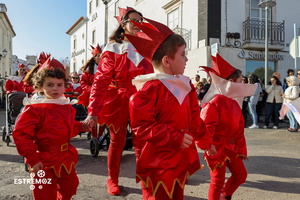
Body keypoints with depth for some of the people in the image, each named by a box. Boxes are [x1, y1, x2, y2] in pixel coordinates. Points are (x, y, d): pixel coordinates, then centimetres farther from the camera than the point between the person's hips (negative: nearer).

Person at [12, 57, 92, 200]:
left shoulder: (67, 107, 4)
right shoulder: (34, 109, -18)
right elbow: (21, 135, -19)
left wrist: (81, 126, -1)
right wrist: (32, 160, -21)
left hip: (66, 158, 7)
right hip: (44, 161, -7)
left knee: (70, 188, 26)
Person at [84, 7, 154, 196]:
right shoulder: (113, 49, -5)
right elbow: (101, 81, -12)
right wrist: (94, 110, -20)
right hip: (118, 101, -3)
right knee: (117, 142, 7)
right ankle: (112, 180, 27)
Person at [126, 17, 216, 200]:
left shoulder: (185, 86, 7)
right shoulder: (150, 88, -19)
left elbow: (194, 119, 18)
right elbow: (141, 127, -22)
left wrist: (206, 142, 25)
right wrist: (176, 138, -24)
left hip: (181, 159, 8)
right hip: (157, 163, -8)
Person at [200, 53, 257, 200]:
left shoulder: (235, 103, 6)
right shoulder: (214, 103, -22)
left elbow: (239, 129, 13)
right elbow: (206, 129, -23)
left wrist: (242, 149, 14)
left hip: (231, 147, 9)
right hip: (217, 149, -9)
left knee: (241, 174, 17)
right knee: (218, 181, 3)